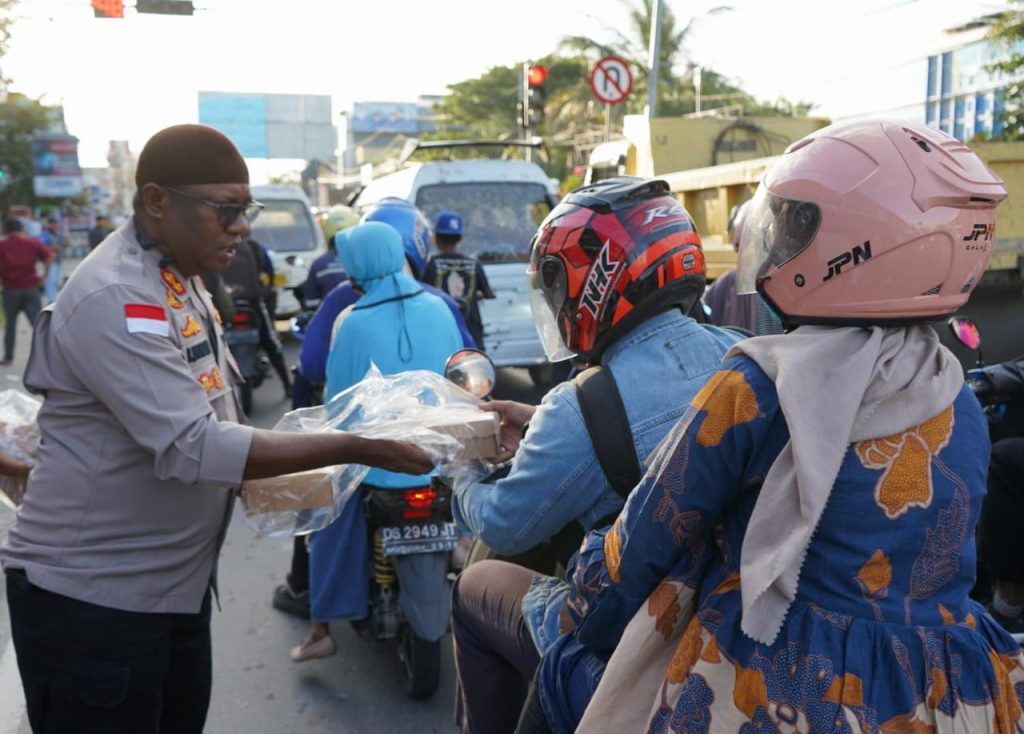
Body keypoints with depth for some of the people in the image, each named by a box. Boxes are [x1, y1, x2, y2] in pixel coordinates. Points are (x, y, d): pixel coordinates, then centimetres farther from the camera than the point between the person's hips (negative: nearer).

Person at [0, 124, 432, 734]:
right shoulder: (116, 299, -23)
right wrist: (354, 449, -26)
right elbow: (193, 447, -28)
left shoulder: (182, 278, 8)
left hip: (177, 587, 9)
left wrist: (291, 477, 7)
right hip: (90, 596, -9)